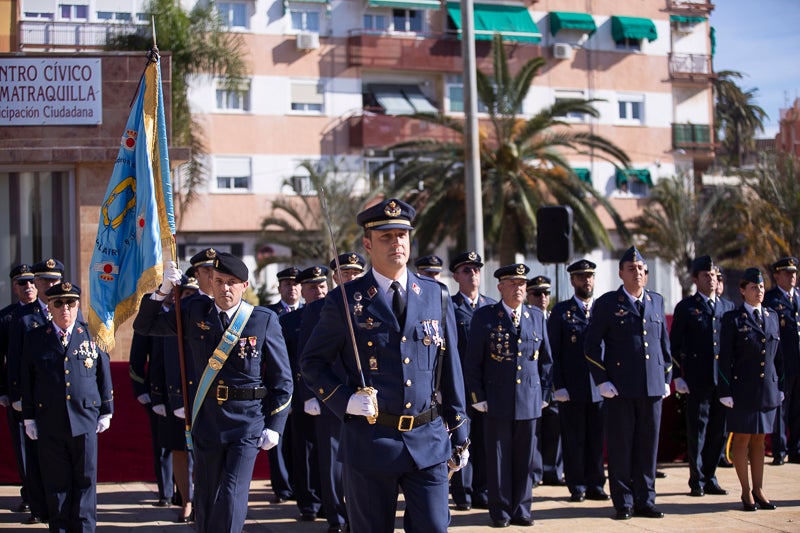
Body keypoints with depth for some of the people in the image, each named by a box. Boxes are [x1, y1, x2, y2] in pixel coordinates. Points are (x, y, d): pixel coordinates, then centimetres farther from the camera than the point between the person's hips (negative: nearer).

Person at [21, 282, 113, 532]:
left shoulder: (92, 335, 5)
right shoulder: (35, 338, 6)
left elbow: (104, 375, 9)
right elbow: (27, 380, 8)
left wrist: (106, 412, 8)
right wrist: (29, 418, 5)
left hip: (85, 419, 0)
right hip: (50, 424, 0)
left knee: (85, 481, 4)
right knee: (56, 482, 6)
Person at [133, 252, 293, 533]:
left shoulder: (264, 320, -5)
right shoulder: (195, 312, 4)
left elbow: (282, 378, -1)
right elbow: (144, 325, 9)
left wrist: (275, 426, -5)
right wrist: (163, 290, -6)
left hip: (247, 425, -3)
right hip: (206, 422, 3)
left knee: (232, 499, -10)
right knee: (206, 500, 12)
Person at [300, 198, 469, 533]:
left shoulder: (436, 296, 6)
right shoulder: (346, 301, -2)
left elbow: (450, 368, 10)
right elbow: (312, 362, 4)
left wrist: (459, 434, 11)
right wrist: (346, 401, -12)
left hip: (429, 440, 2)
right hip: (370, 440, -2)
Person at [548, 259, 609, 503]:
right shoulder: (561, 311, 3)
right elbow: (554, 352, 0)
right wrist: (559, 386, -8)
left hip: (600, 388, 2)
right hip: (572, 389, -2)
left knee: (597, 439, 7)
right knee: (574, 441, 3)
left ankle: (595, 485, 16)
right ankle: (577, 487, 12)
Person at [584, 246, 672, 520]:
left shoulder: (656, 301, 12)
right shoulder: (607, 303, -1)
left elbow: (664, 342, 18)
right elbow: (591, 344, -2)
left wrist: (667, 379, 12)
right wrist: (602, 381, -8)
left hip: (652, 387, 4)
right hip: (620, 388, -4)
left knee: (648, 446, 8)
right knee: (620, 447, 1)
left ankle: (645, 501, 17)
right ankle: (623, 503, 10)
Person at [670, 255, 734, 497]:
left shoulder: (728, 307, 13)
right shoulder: (686, 307, 2)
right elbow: (674, 345, 0)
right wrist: (677, 376, -6)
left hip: (722, 380, 4)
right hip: (697, 380, -4)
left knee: (718, 431, 8)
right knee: (697, 432, 1)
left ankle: (710, 478, 19)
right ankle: (697, 481, 10)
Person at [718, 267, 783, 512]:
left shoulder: (772, 316, 11)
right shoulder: (733, 319, -4)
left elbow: (778, 355, 15)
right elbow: (724, 358, -6)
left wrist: (780, 386, 11)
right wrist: (725, 391, -10)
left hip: (768, 389, 5)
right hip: (743, 388, -4)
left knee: (759, 440, 11)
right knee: (742, 439, 2)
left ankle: (759, 490, 18)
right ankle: (746, 492, 10)